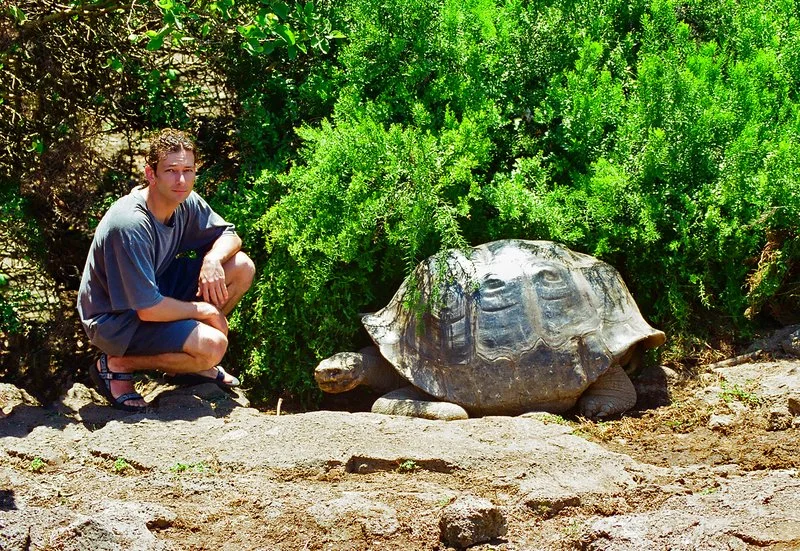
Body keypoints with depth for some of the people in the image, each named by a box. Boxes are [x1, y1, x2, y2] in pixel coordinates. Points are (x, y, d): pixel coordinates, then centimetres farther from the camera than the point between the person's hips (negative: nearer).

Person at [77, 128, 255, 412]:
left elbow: (229, 235, 7)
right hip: (115, 320, -8)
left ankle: (191, 362, 11)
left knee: (242, 268, -3)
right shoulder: (130, 225, -32)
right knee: (212, 346, -26)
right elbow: (148, 310, -29)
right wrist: (202, 310, -14)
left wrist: (213, 259, -17)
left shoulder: (186, 202, -8)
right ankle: (117, 364, -6)